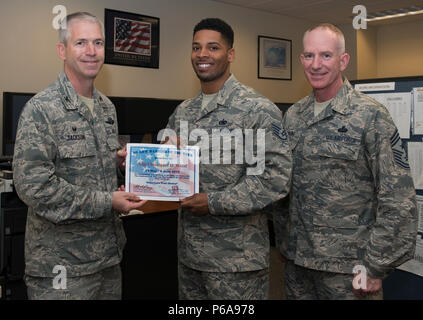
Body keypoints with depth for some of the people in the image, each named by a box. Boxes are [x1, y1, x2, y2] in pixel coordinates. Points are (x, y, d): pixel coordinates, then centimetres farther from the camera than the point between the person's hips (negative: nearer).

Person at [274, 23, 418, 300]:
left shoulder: (370, 115, -11)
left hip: (348, 266, -5)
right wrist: (284, 242, 11)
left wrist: (376, 267, -13)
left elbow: (399, 200, -13)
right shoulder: (292, 116, 6)